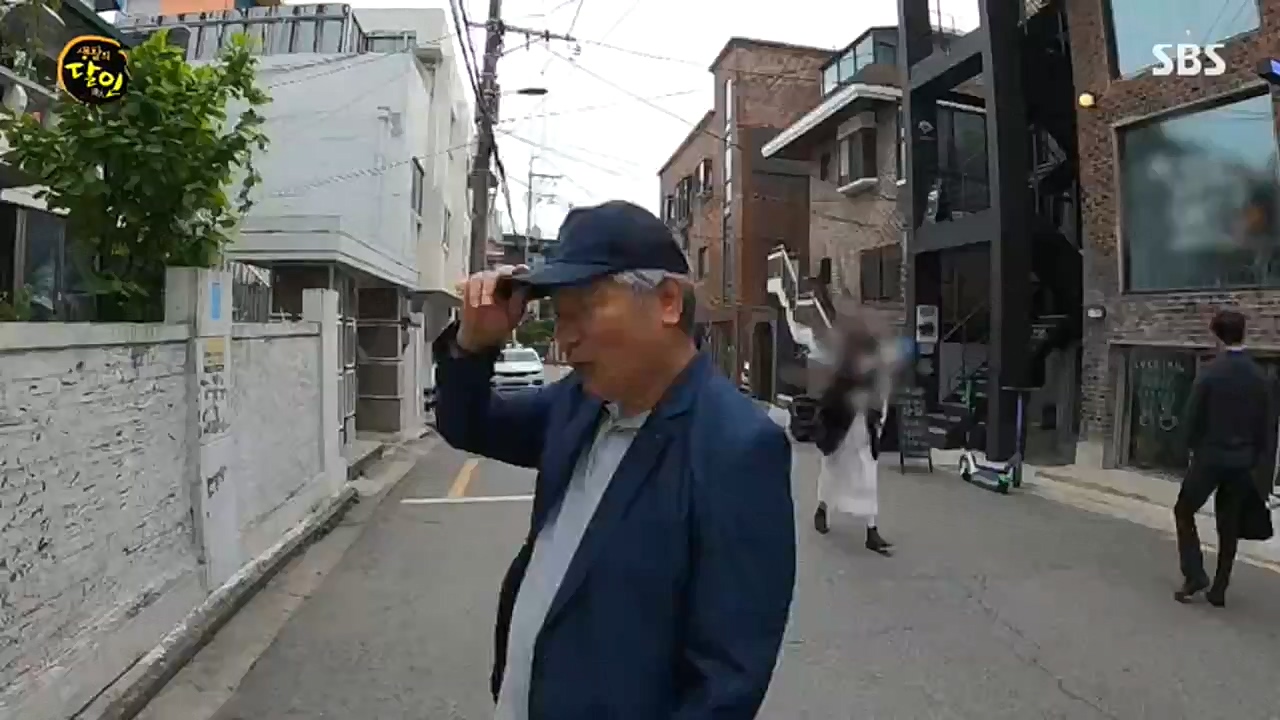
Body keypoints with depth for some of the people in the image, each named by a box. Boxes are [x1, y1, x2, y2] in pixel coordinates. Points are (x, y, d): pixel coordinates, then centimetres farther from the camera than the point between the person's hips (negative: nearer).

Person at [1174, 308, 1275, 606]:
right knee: (1229, 526, 11)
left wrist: (1194, 447, 7)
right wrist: (1257, 459, 14)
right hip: (1242, 461, 4)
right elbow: (1266, 424, 5)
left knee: (1184, 511, 12)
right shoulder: (1260, 377, 1)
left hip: (1210, 456, -4)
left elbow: (1193, 416, -9)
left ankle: (1194, 575, 1)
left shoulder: (1210, 372, -12)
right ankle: (1218, 590, 15)